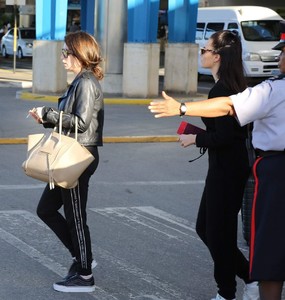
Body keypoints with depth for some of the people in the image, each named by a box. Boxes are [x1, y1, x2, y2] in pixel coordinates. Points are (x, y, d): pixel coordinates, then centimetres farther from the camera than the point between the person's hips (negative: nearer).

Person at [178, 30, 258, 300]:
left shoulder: (220, 90, -20)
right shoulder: (233, 87, 10)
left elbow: (224, 137, -25)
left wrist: (195, 139, -11)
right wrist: (200, 133, 12)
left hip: (226, 169, -10)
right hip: (230, 167, 10)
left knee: (218, 232, 3)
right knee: (205, 228, 18)